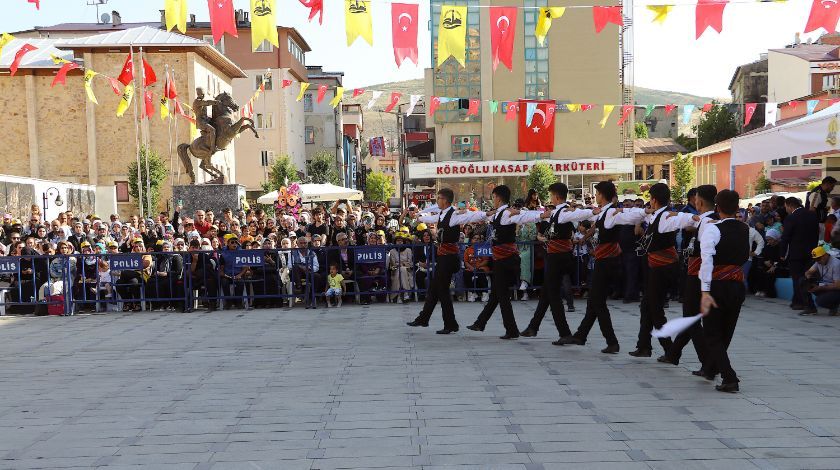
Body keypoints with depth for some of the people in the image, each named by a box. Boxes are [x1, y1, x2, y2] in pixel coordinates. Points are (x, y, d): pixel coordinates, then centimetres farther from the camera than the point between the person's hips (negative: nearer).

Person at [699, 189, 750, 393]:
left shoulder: (712, 229, -14)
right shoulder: (745, 229, 5)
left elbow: (707, 260, -24)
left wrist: (705, 292, -26)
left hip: (718, 285, -6)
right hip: (738, 285, 6)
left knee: (713, 334, 5)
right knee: (725, 332, 20)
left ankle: (729, 378, -6)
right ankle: (710, 368, 39)